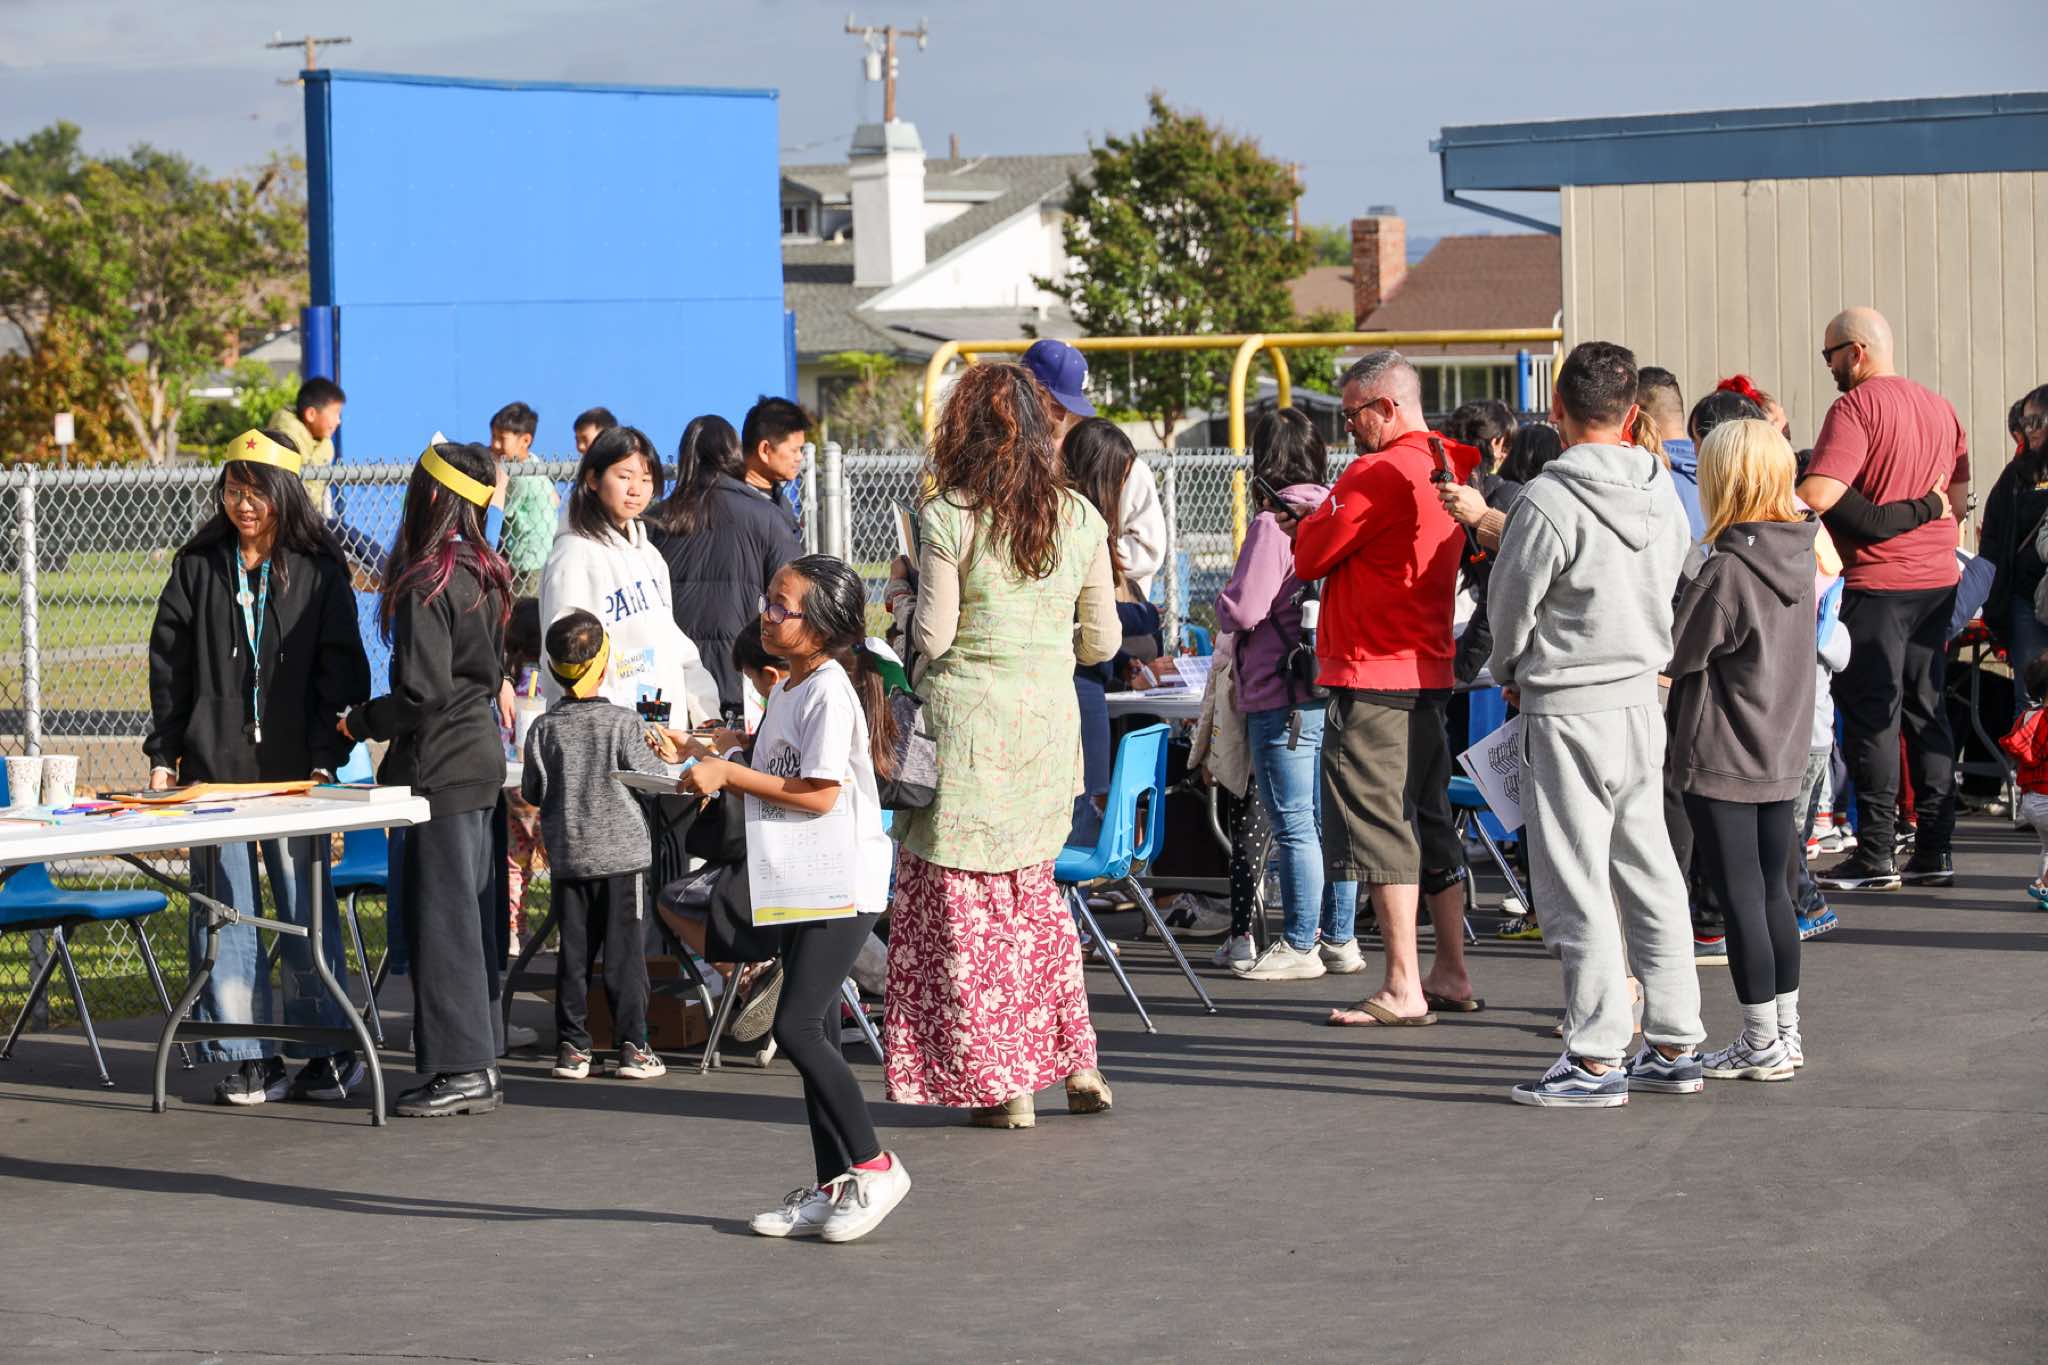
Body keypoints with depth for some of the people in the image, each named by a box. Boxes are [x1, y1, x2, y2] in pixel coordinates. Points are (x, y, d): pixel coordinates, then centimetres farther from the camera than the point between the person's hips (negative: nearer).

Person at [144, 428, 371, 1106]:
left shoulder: (319, 570, 2)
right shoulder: (198, 566, 6)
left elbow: (341, 669, 1)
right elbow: (168, 663, 9)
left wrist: (327, 757, -8)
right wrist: (162, 752, 3)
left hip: (295, 765, -2)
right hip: (214, 764, 2)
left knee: (306, 905, 1)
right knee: (226, 905, 3)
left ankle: (326, 1049, 11)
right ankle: (248, 1056, 8)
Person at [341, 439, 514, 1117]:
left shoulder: (426, 584, -18)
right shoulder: (486, 575, 8)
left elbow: (424, 692, -20)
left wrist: (359, 722, -8)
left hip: (441, 766, -9)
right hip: (481, 751, 9)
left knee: (441, 914, -3)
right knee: (470, 912, 12)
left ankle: (460, 1069, -2)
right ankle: (479, 1064, 17)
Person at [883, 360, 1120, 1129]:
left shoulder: (947, 518, -10)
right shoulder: (1079, 518, 3)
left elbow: (933, 635, -12)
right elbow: (1102, 639, 7)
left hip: (967, 720, -5)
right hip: (1048, 720, 5)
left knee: (967, 904, 4)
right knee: (1033, 890, 21)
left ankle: (1001, 1085, 5)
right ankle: (1075, 1059, 18)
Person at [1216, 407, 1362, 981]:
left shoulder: (1272, 524, -15)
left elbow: (1242, 611, -18)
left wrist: (1223, 596, 6)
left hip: (1284, 699, -8)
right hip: (1336, 689, 8)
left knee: (1293, 826, -2)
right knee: (1330, 820, 13)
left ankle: (1299, 946, 2)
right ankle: (1340, 939, 19)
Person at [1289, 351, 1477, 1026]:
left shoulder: (1379, 474, -15)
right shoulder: (1448, 469, 13)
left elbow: (1311, 559, -11)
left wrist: (1312, 516, 7)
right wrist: (1325, 514, 12)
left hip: (1372, 676, -9)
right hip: (1429, 670, 9)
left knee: (1380, 826, -7)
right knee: (1429, 820, 14)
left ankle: (1403, 988, -8)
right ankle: (1451, 975, 18)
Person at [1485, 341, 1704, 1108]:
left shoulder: (1549, 501, -18)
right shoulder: (1662, 493, 4)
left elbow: (1510, 606, -7)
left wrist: (1510, 675, 13)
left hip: (1569, 712, -7)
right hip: (1644, 699, 7)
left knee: (1575, 886, -2)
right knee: (1649, 875, 13)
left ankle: (1597, 1059, -1)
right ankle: (1673, 1046, 18)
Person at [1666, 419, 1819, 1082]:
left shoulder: (1727, 570, -20)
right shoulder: (1797, 554, 2)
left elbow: (1673, 653, -13)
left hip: (1721, 760, -7)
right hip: (1783, 754, 7)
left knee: (1741, 900, 0)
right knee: (1771, 892, 16)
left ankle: (1763, 1045, 5)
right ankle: (1785, 1032, 23)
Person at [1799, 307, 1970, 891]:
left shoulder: (1856, 408, -13)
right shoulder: (1939, 406, 13)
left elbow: (1817, 495, -24)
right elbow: (1959, 490, 21)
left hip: (1875, 581, -7)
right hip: (1938, 578, 7)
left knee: (1871, 714, -2)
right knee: (1927, 711, 12)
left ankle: (1875, 854, -2)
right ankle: (1935, 849, 12)